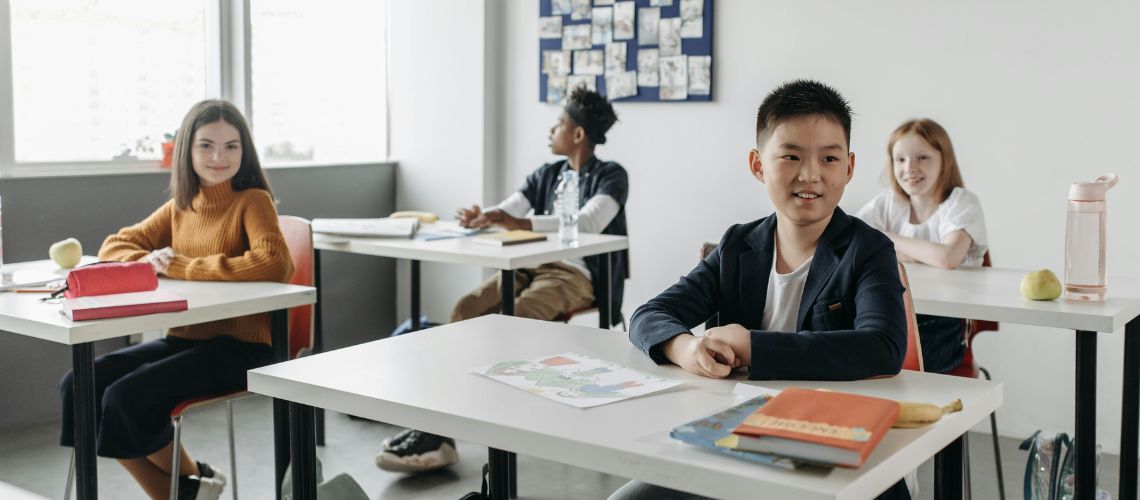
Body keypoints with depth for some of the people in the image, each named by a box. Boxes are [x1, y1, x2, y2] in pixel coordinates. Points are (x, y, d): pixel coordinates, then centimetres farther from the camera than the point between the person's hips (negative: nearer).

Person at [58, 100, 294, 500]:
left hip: (239, 347, -7)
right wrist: (148, 261, -8)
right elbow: (115, 246, 18)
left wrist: (183, 267, -20)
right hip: (184, 339, 7)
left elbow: (276, 264, -26)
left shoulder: (253, 201, -9)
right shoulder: (179, 206, 12)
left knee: (127, 397, -23)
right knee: (78, 386, -7)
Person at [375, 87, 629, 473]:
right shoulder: (546, 175, 19)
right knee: (466, 308, -22)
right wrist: (478, 218, -19)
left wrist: (521, 223, -34)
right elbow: (504, 212, 8)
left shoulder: (611, 176, 0)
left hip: (576, 274, -6)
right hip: (530, 266, 6)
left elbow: (589, 223, -20)